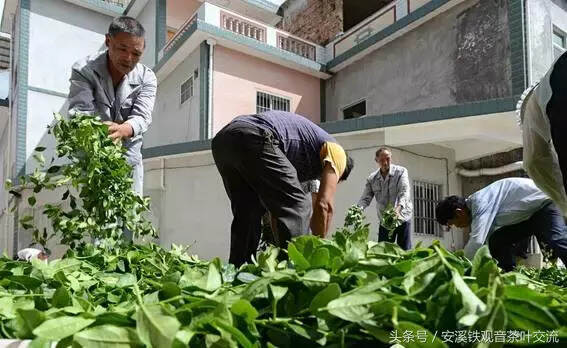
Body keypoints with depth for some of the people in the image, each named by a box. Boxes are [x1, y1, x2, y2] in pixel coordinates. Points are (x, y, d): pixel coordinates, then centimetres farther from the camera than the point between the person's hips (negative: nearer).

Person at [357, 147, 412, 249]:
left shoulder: (401, 172, -8)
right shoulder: (372, 179, 2)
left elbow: (404, 192, -22)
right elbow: (365, 198, -3)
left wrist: (398, 208, -41)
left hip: (402, 218, -3)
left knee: (405, 251, -1)